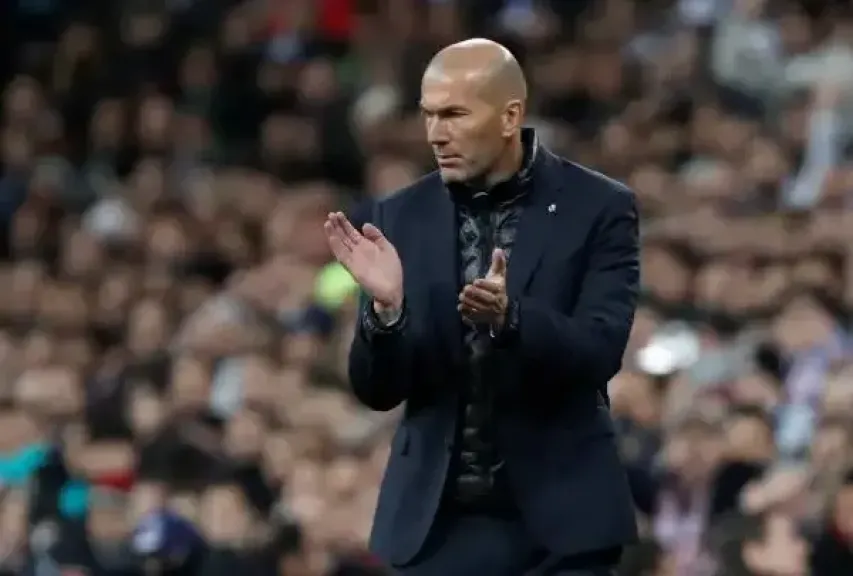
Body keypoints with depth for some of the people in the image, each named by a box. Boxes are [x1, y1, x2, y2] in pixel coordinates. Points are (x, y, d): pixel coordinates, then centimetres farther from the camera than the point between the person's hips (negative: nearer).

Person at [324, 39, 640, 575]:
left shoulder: (597, 208, -4)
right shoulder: (404, 216, 3)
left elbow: (599, 354, -14)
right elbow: (379, 390, 2)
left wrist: (509, 315, -32)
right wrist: (385, 305, -19)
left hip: (559, 520, -2)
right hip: (439, 523, 2)